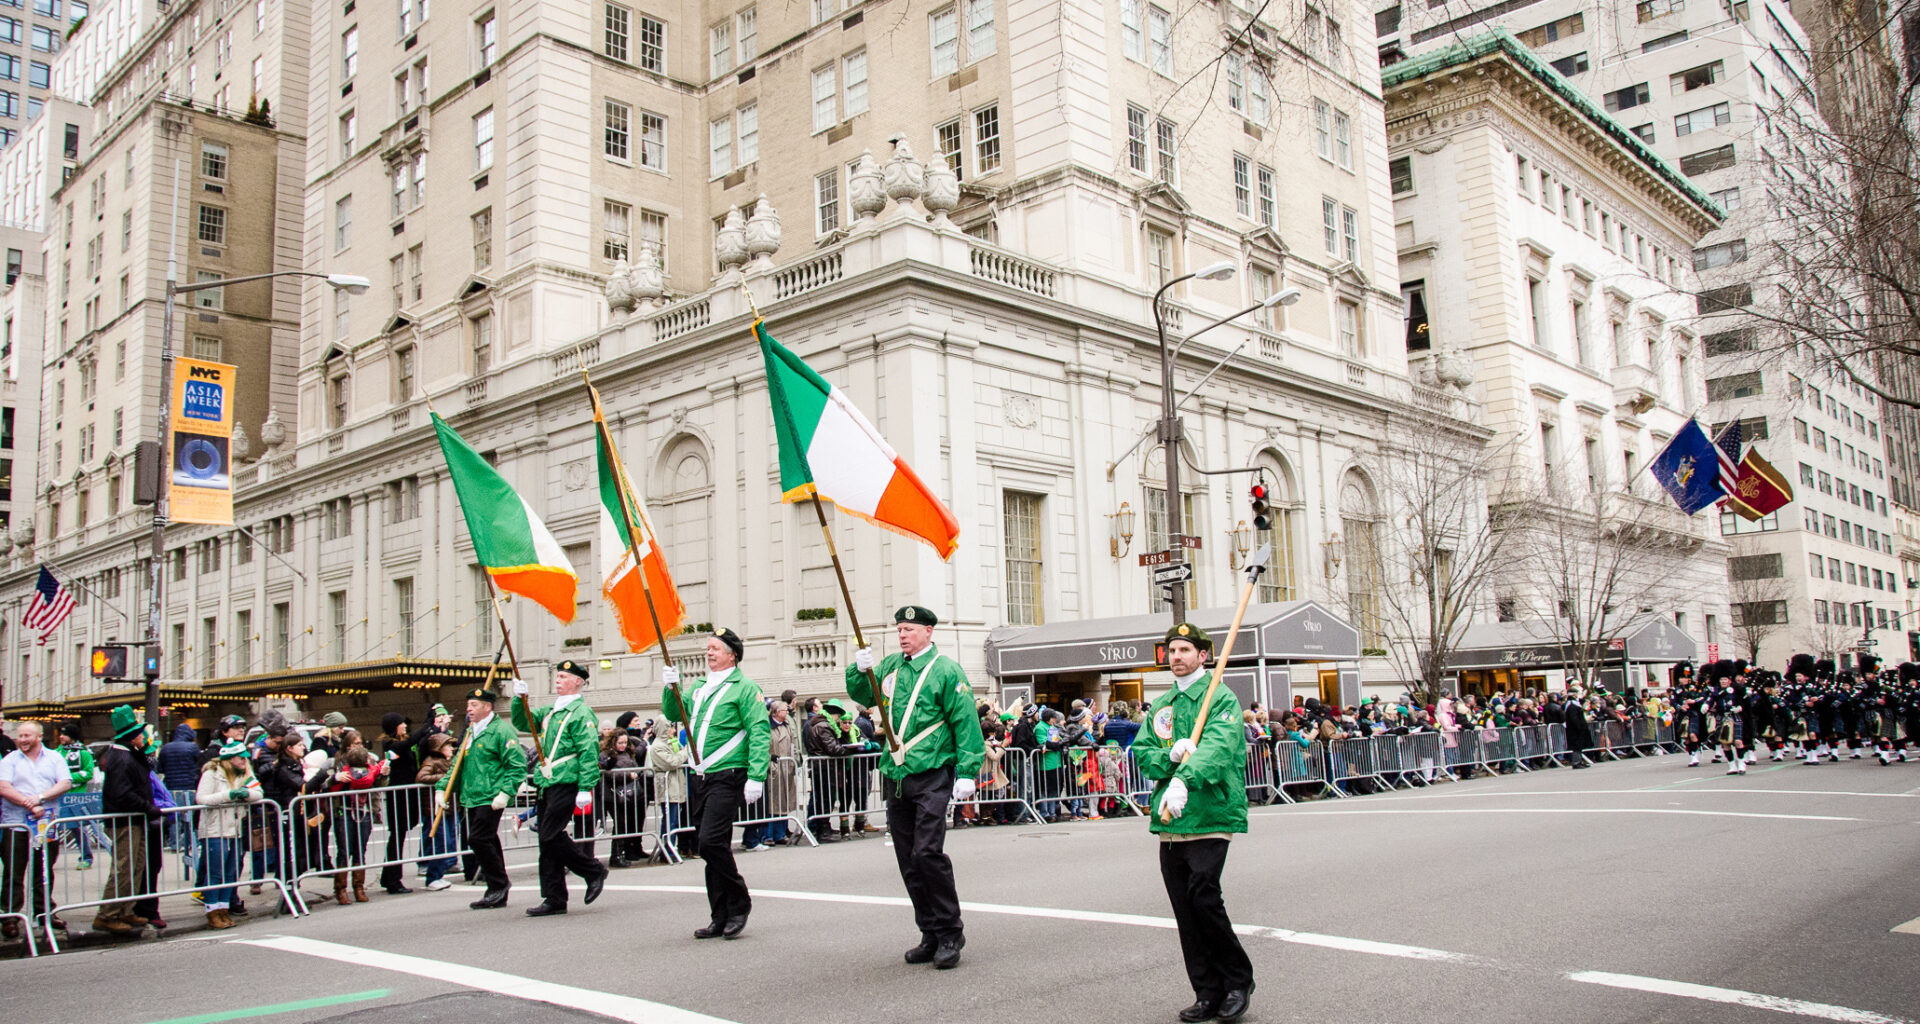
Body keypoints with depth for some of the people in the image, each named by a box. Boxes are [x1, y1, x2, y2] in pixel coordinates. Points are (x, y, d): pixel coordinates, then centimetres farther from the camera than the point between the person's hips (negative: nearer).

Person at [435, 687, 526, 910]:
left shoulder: (501, 730, -9)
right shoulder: (471, 732, 18)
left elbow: (517, 765, -13)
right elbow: (459, 765, 24)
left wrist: (505, 793, -20)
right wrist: (442, 788, 13)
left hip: (491, 799, -8)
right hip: (473, 799, 9)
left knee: (478, 839, -15)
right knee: (488, 842, 10)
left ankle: (499, 883, -2)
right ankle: (497, 896, 16)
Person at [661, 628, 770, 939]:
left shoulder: (744, 687, -5)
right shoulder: (700, 687, 18)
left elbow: (760, 734, -11)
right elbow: (674, 715, 15)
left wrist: (756, 777, -19)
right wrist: (670, 689, -3)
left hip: (727, 777, -7)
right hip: (698, 777, 7)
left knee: (712, 841, -17)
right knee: (710, 846, 9)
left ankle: (738, 904, 1)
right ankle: (721, 917, 17)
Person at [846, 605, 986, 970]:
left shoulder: (946, 670, -4)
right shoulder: (891, 665, 13)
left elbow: (966, 723, -6)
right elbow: (863, 695, 20)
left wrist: (966, 773, -12)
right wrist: (860, 670, -2)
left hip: (932, 775, -6)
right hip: (895, 776, 7)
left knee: (928, 852, -16)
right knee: (908, 861, 9)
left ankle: (950, 933, -2)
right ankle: (931, 935, 19)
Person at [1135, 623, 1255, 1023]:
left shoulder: (1222, 699, -3)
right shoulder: (1159, 706, 17)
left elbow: (1217, 746, -21)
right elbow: (1141, 753, 12)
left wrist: (1184, 780, -37)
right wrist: (1170, 754, -10)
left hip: (1208, 819, -6)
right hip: (1167, 821, 6)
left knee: (1203, 897, -16)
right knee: (1185, 912, 7)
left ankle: (1238, 979, 6)